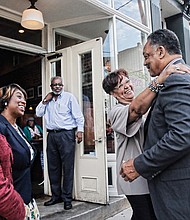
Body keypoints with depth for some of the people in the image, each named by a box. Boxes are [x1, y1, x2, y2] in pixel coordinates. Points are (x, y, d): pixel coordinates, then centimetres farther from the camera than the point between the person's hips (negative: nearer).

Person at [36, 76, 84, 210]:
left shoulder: (69, 97, 2)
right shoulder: (48, 100, 17)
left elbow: (78, 115, -2)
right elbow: (38, 113, 11)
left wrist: (80, 130, -11)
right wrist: (45, 101, 2)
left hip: (66, 135, -5)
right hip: (51, 135, 5)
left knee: (67, 167, -3)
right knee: (53, 167, 11)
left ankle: (67, 198, 8)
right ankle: (56, 196, 25)